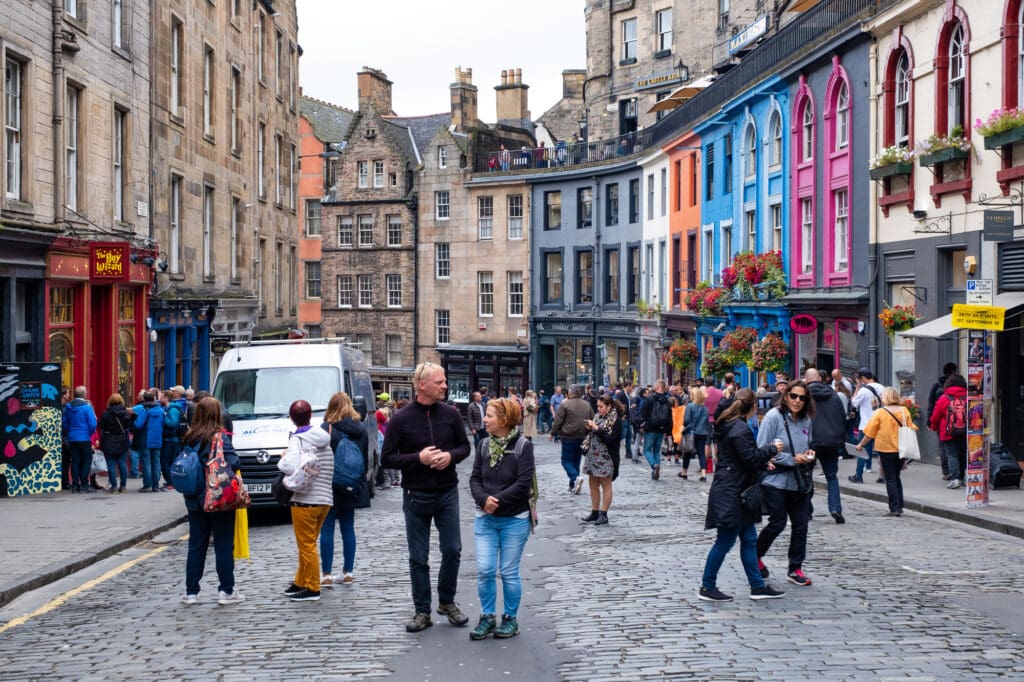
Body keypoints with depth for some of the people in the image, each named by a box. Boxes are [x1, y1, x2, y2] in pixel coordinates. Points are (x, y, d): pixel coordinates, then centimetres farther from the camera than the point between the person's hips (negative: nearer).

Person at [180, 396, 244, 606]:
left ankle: (191, 591, 13)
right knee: (224, 545, 4)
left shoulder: (189, 437, 4)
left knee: (196, 546, 11)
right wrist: (238, 464, -1)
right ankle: (226, 590, 6)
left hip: (194, 500, 5)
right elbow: (232, 463, -21)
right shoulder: (219, 436, -13)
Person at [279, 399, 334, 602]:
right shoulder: (324, 439, 11)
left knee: (307, 545, 0)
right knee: (307, 545, 18)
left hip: (305, 501, -7)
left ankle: (312, 589, 4)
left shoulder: (298, 440, -12)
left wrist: (282, 459, -7)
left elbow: (292, 467, -28)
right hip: (325, 499, 8)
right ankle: (300, 582, 26)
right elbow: (330, 470, 11)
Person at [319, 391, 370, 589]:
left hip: (330, 487, -5)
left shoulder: (326, 429, -13)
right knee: (348, 528, 13)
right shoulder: (361, 430, 4)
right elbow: (366, 460, 10)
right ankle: (348, 573, 17)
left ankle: (326, 575, -1)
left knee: (327, 529, 0)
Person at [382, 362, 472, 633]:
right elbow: (388, 457, -7)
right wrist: (418, 458, -20)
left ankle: (447, 601, 25)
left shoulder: (451, 414, -1)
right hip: (416, 496, -2)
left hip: (447, 493, 2)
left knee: (452, 550, 5)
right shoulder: (401, 419, -9)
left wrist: (451, 456, -13)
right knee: (418, 557, 5)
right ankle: (422, 611, 15)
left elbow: (464, 446, 9)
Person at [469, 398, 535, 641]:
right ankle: (488, 616, 13)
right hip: (485, 519, 4)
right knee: (484, 570, -1)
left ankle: (511, 618, 18)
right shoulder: (485, 445, 5)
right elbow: (475, 478, 2)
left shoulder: (523, 447, -10)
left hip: (514, 520, -4)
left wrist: (498, 500, -19)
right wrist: (484, 499, -16)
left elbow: (523, 483, -17)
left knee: (509, 572, 4)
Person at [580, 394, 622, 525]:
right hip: (593, 455, 8)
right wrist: (589, 429, 0)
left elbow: (609, 438, -19)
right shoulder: (598, 417, 13)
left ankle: (603, 515, 3)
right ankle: (594, 512, 18)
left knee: (606, 485, 0)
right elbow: (592, 435, 21)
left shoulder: (615, 420, -11)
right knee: (593, 484, 10)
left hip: (606, 458, -8)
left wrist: (596, 428, -20)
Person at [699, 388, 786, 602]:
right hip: (731, 493, -11)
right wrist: (772, 450, -7)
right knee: (725, 541, -3)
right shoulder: (740, 428, -18)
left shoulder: (730, 424, 14)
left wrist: (763, 463, 21)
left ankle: (757, 586, 17)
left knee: (749, 539, 13)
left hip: (730, 490, 11)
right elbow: (750, 456, -21)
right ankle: (708, 587, 5)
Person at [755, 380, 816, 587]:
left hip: (799, 482, 6)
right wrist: (791, 459, -17)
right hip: (776, 480, -6)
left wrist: (809, 454, 0)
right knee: (777, 523, -2)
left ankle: (795, 568, 16)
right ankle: (756, 556, 23)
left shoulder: (806, 420, 7)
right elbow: (762, 451, -14)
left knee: (801, 523, 4)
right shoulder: (774, 417, -13)